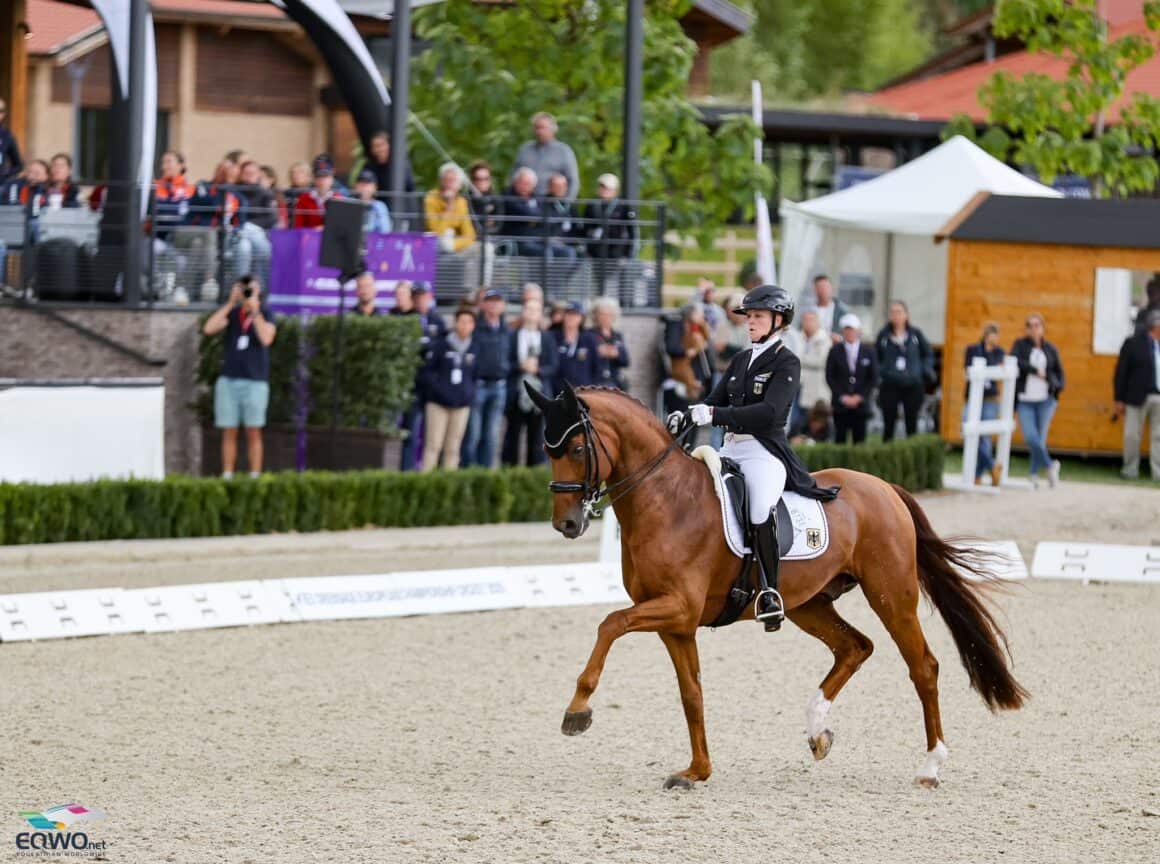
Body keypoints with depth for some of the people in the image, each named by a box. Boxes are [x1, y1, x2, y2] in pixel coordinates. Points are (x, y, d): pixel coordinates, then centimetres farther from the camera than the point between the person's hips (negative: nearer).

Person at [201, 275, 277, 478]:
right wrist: (230, 303, -7)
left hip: (255, 382, -2)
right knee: (229, 432, 2)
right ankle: (227, 477, 5)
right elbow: (208, 329, -6)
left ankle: (255, 477, 2)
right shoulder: (232, 313, 9)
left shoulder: (265, 313, 4)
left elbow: (266, 339, -13)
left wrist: (255, 310, -12)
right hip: (229, 380, 2)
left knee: (253, 432, 0)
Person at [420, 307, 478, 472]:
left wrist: (470, 393, 0)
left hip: (462, 404, 3)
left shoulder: (474, 349, 5)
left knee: (453, 448, 6)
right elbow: (428, 371, -2)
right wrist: (438, 389, -13)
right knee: (433, 445, -7)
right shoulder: (441, 345, -4)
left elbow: (476, 376, 15)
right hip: (438, 402, -3)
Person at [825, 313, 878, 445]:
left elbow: (873, 378, 5)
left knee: (859, 439, -2)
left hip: (860, 403, 0)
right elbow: (829, 377, 3)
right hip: (840, 403, 0)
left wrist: (860, 397, -6)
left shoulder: (868, 351, 5)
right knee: (840, 439, -1)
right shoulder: (835, 351, 5)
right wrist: (842, 396, -7)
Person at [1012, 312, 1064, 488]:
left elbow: (1059, 371, 18)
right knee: (1030, 437, -13)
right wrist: (1035, 370, -15)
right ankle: (1050, 465, 10)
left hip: (1046, 400, 1)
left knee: (1040, 438, -3)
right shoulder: (1020, 345, 5)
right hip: (1025, 400, -1)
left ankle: (1035, 475, 13)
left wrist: (1058, 387, -2)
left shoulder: (1050, 349, 10)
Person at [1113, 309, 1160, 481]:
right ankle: (1130, 469, 14)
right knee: (1132, 435, 3)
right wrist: (1119, 400, -4)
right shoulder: (1133, 344, -2)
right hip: (1138, 397, -2)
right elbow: (1121, 372, -1)